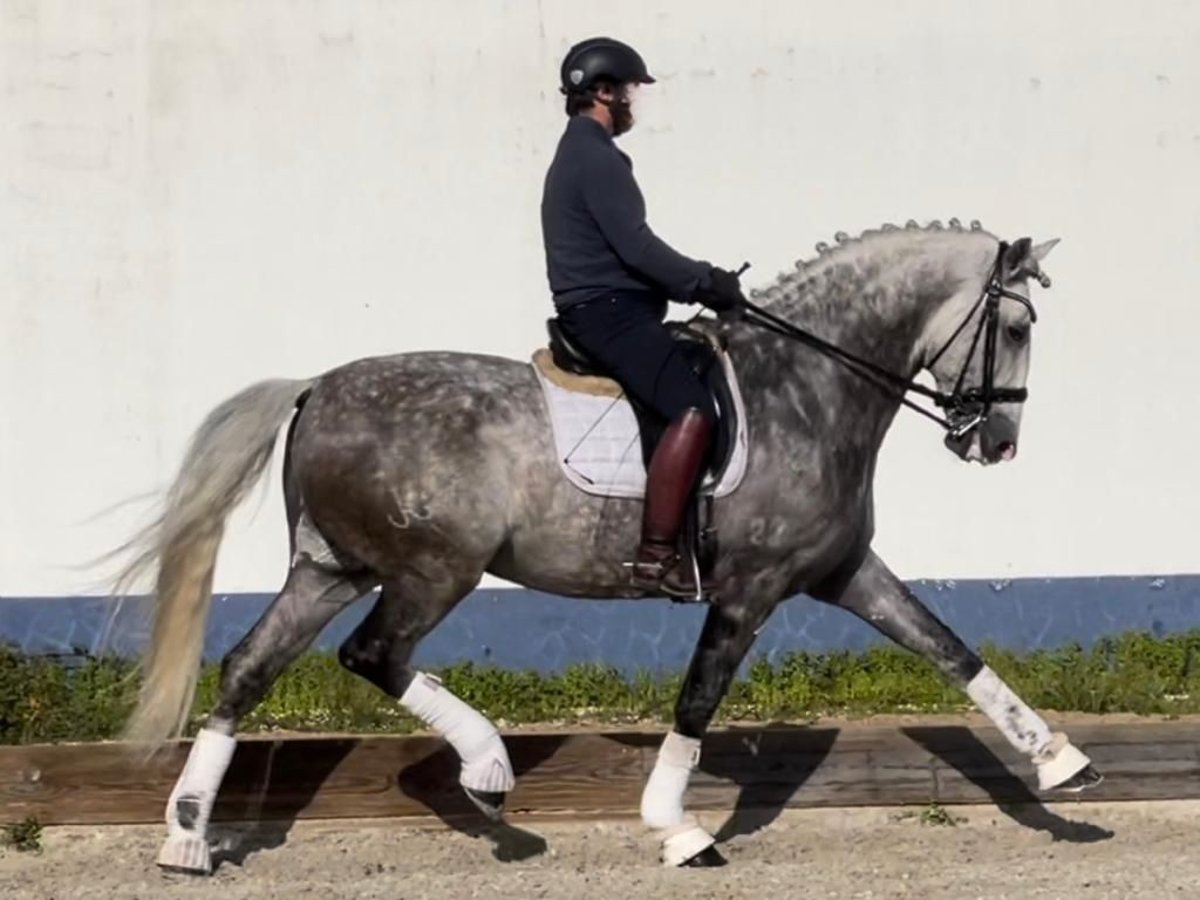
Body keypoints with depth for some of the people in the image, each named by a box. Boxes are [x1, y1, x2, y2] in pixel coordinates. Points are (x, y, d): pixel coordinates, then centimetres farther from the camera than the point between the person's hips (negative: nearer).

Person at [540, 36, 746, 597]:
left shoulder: (579, 155, 22)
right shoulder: (597, 158, -12)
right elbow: (636, 247, -19)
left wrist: (699, 280, 14)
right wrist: (704, 282, -9)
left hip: (602, 310, 11)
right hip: (607, 310, -11)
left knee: (714, 372, 19)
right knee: (693, 409, -23)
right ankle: (656, 556, -30)